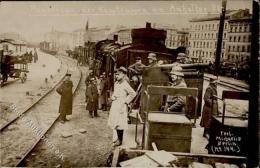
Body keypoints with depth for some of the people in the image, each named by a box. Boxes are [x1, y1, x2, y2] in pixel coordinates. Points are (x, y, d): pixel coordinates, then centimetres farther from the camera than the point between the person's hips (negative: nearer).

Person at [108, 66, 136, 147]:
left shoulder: (125, 84, -14)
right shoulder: (116, 83, 11)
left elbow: (133, 93, -19)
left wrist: (125, 101, -15)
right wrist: (112, 97, 5)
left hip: (121, 106, -9)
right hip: (115, 105, 9)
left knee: (119, 123, -4)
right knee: (114, 122, 14)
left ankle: (120, 140, 8)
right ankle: (118, 138, 29)